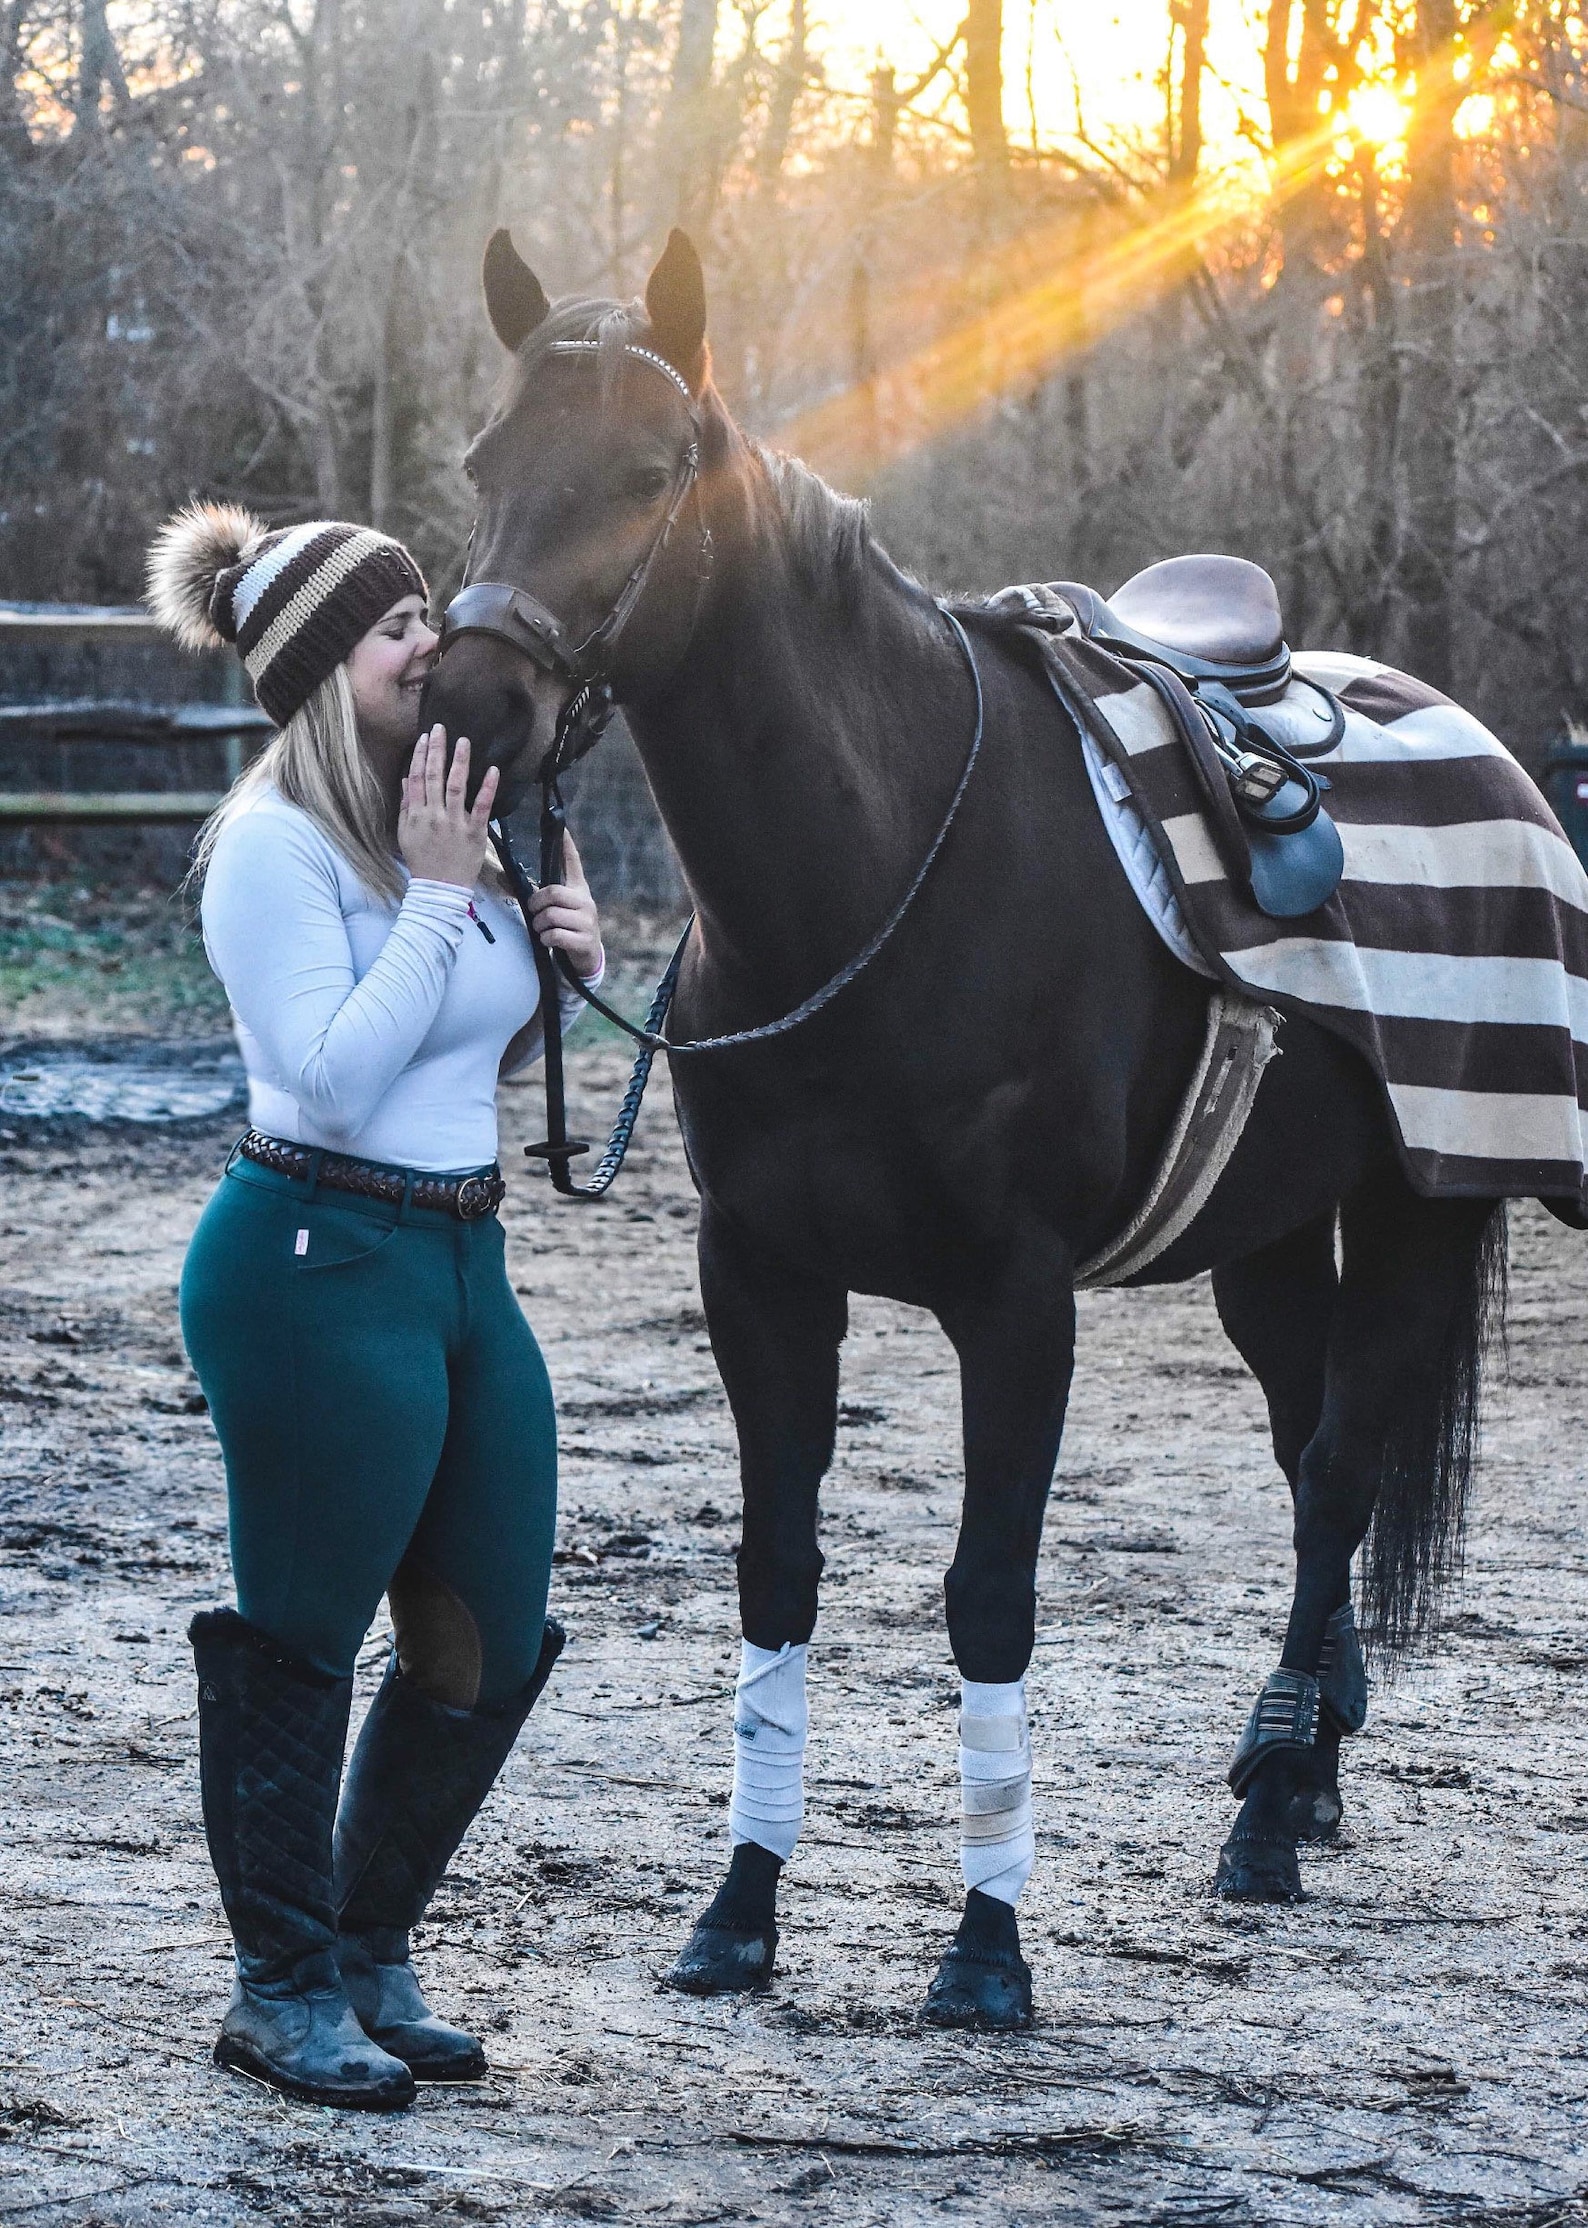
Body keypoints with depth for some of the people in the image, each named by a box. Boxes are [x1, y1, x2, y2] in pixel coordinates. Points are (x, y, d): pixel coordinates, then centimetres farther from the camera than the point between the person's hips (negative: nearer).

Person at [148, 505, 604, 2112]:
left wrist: (565, 960, 3)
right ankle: (282, 1992, 13)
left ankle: (371, 1956, 26)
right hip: (321, 1266, -9)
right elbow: (336, 1072, -22)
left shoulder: (445, 820, 11)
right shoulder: (276, 847, -13)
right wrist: (443, 894, -19)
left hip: (460, 1259, 9)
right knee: (298, 1643, 1)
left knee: (490, 1642, 11)